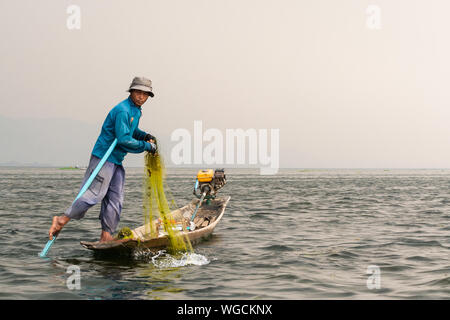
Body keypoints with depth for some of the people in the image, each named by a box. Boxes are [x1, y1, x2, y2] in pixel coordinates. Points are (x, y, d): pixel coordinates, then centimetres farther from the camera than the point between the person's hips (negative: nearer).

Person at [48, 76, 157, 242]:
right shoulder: (122, 110, -17)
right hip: (104, 156, -10)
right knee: (95, 194, -13)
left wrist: (145, 135, 13)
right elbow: (124, 140, -23)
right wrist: (146, 146, -16)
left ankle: (106, 235, 7)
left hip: (116, 160, 10)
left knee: (115, 199, 5)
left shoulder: (136, 110, 15)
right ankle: (62, 219, -5)